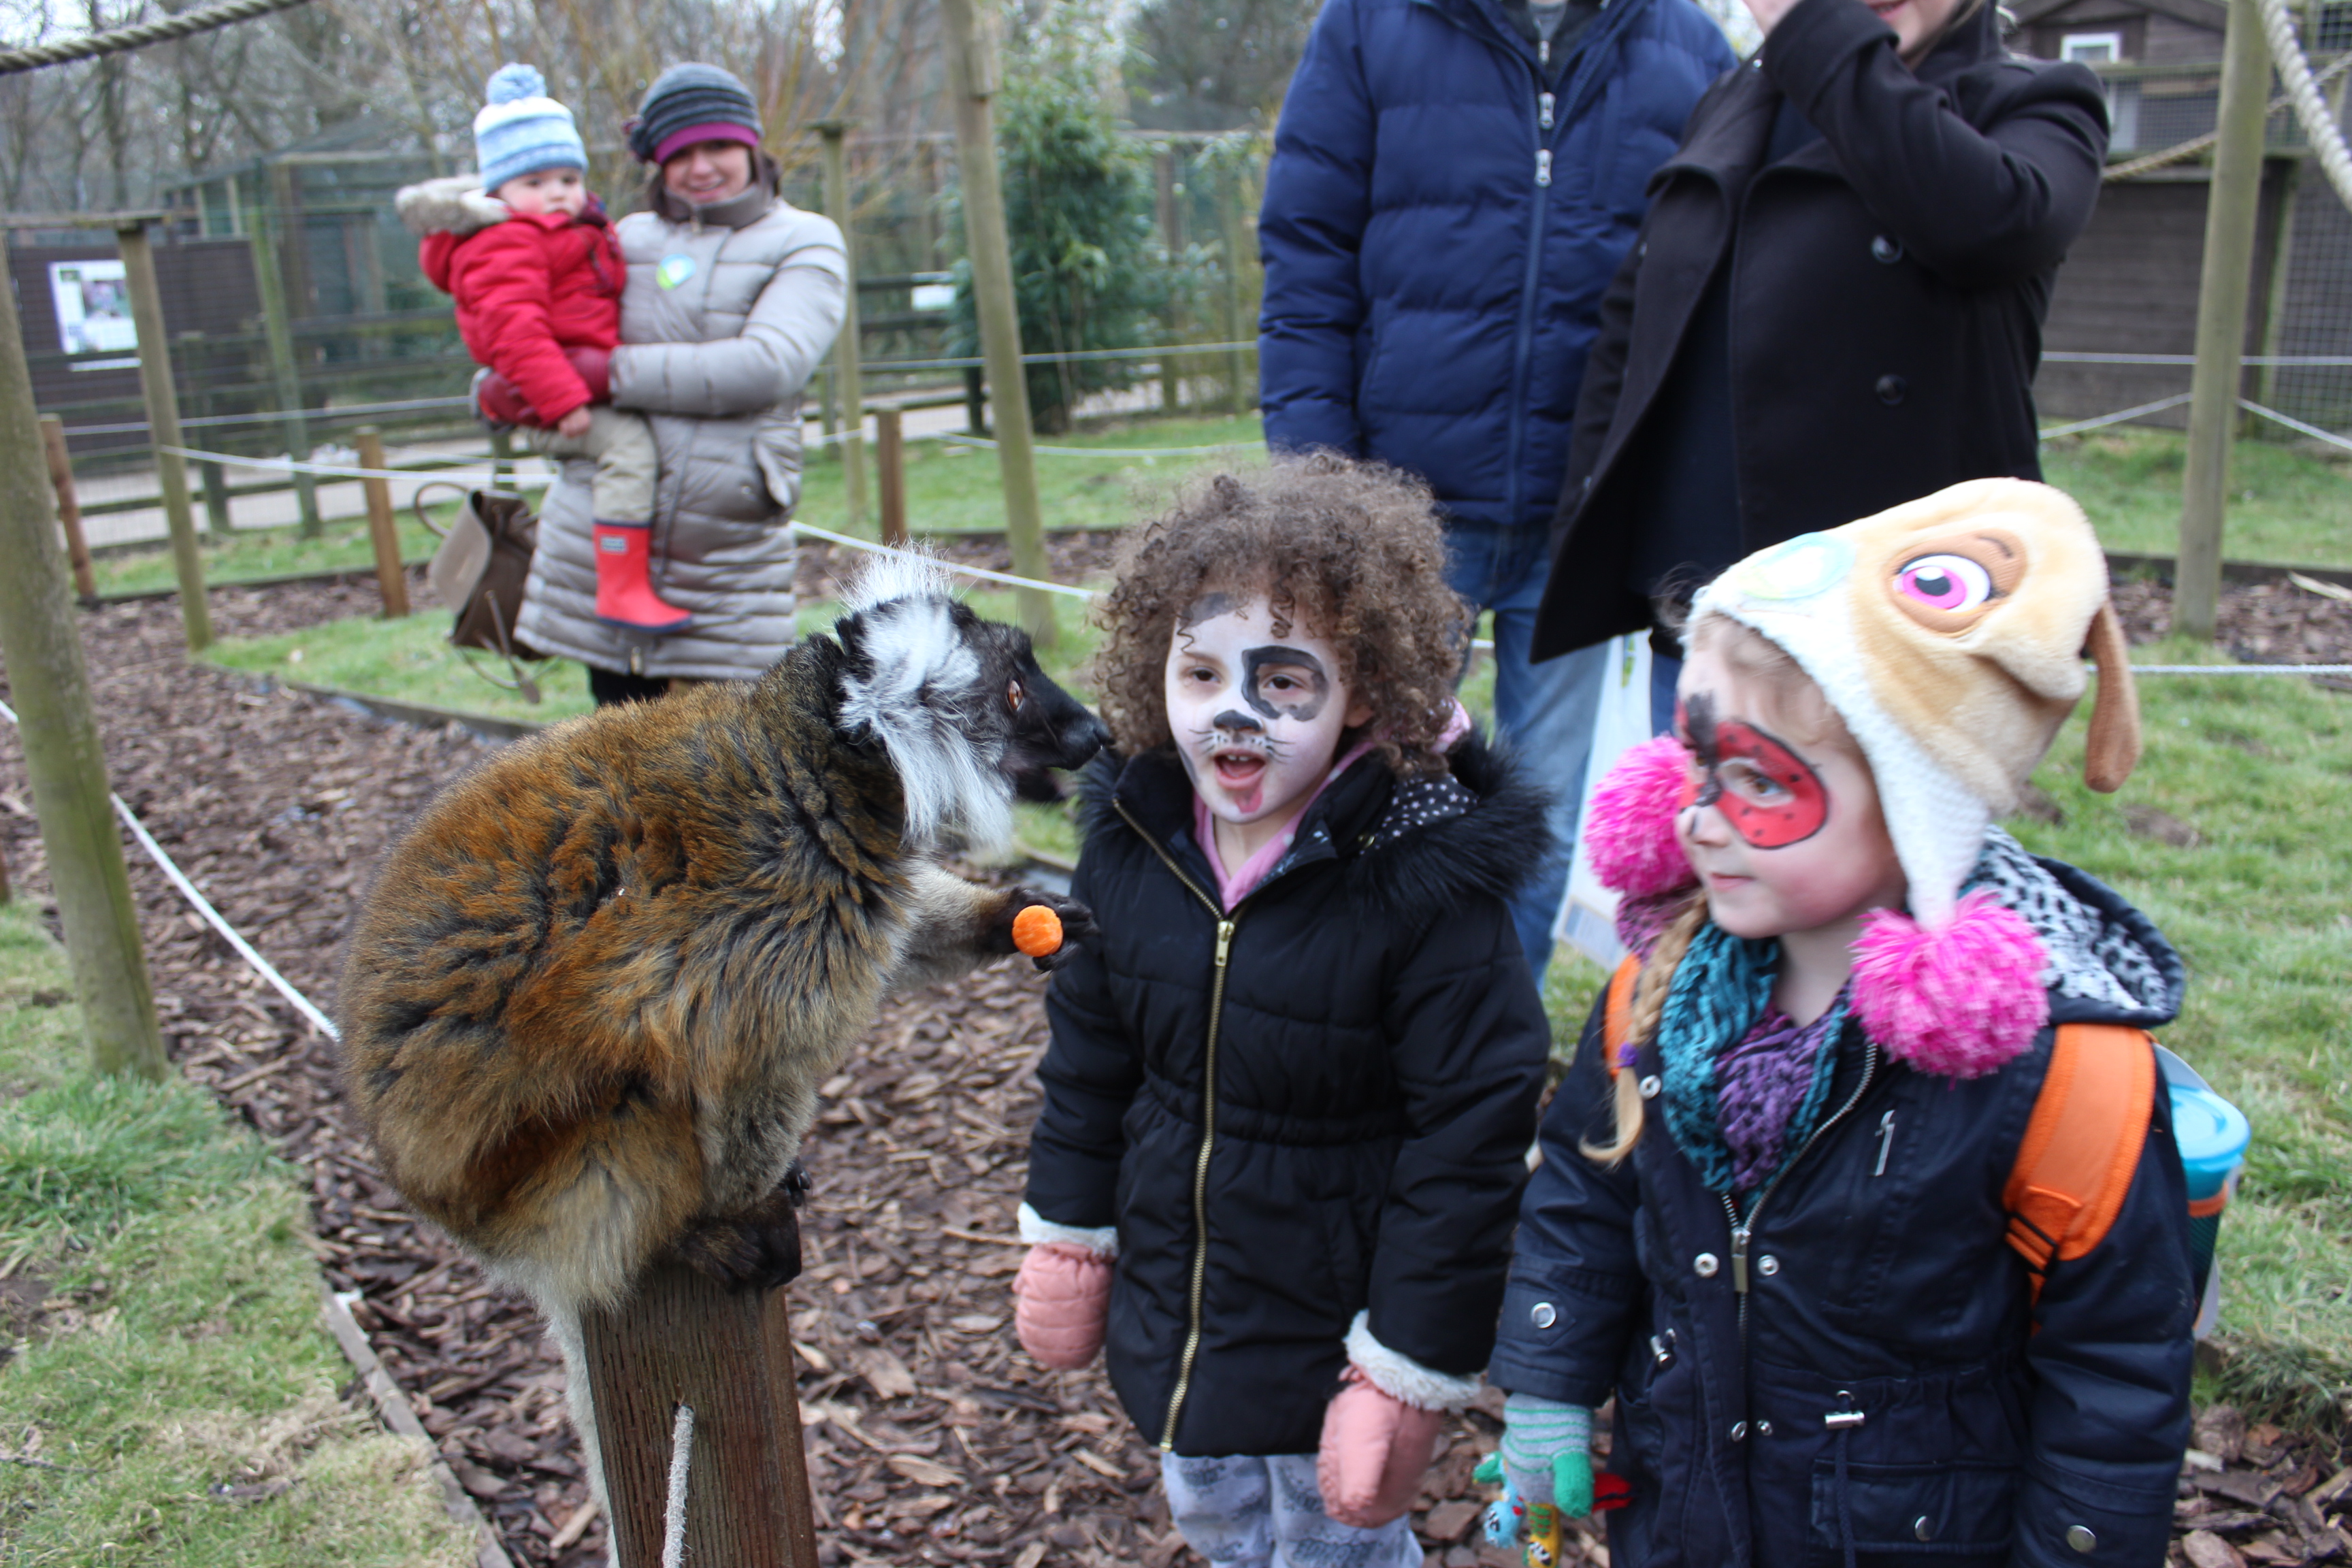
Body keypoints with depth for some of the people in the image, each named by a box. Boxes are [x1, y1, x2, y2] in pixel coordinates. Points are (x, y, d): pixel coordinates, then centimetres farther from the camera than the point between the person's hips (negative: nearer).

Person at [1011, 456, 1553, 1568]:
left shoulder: (1427, 878, -26)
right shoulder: (1131, 841, -10)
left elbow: (1468, 1143, -21)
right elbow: (1086, 1054, 4)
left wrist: (1408, 1375, -17)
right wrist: (1067, 1241, 10)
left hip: (1332, 1327, -5)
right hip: (1173, 1300, 6)